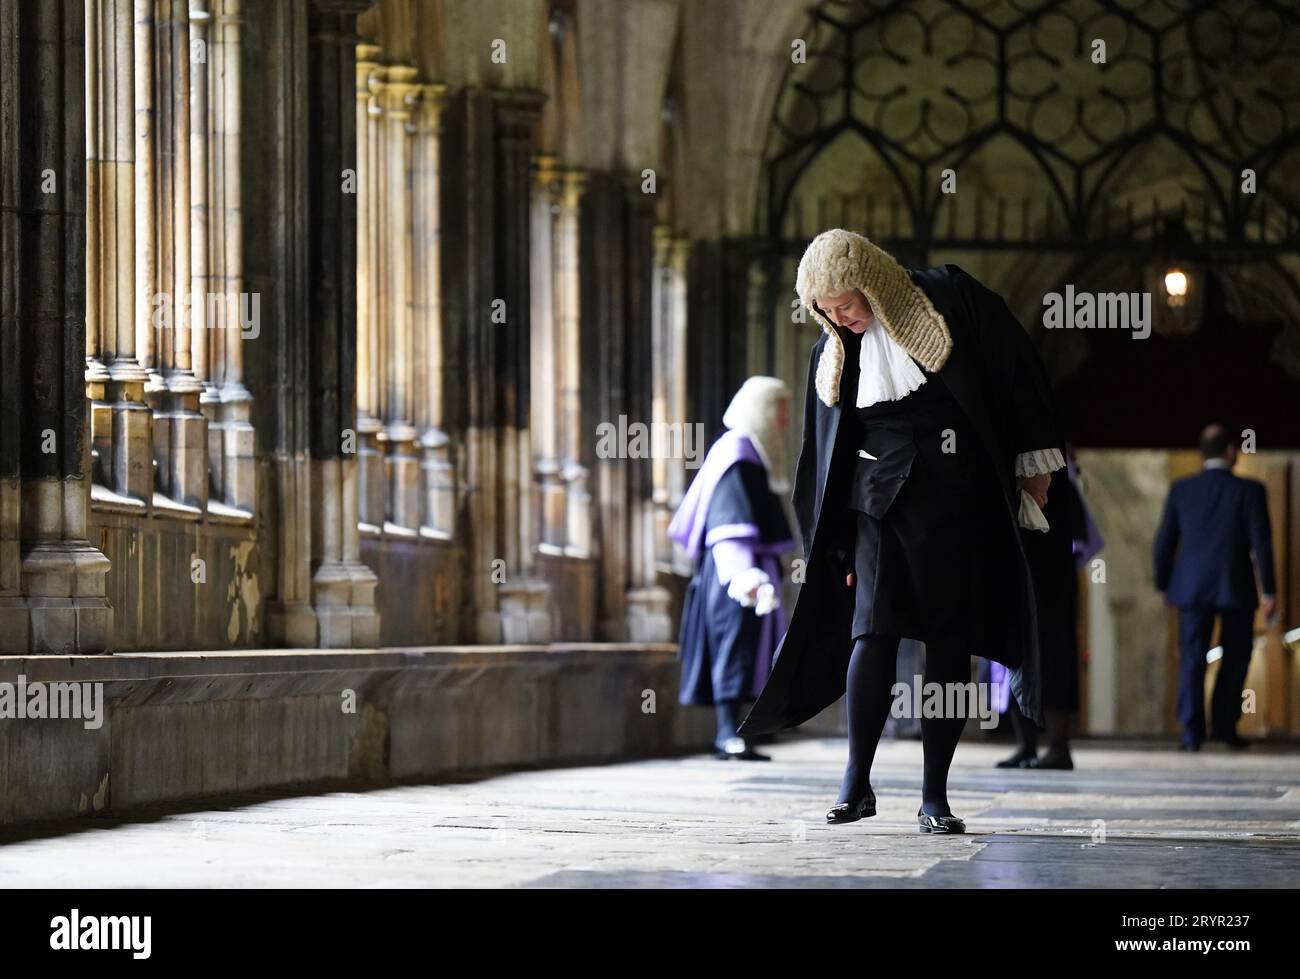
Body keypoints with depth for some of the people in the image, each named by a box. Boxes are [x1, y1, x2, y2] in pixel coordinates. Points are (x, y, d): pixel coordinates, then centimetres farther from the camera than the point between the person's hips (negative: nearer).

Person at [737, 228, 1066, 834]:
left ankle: (934, 797, 1)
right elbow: (830, 455, 14)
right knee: (872, 628, -13)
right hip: (882, 497, 3)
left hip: (960, 497, -2)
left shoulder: (948, 300, -3)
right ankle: (857, 783, -6)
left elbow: (1015, 370, 2)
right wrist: (839, 545, 12)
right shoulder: (833, 353, 9)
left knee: (950, 638, -3)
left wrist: (1034, 461, 1)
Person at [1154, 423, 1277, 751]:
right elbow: (1261, 543, -9)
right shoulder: (1250, 491, -7)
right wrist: (1269, 591, -3)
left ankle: (1192, 732, -4)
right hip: (1236, 588, -2)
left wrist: (1163, 584, 15)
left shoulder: (1181, 490, 0)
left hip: (1192, 588, 2)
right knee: (1235, 657, 14)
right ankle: (1223, 724, 12)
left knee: (1192, 659, 4)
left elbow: (1164, 540, 4)